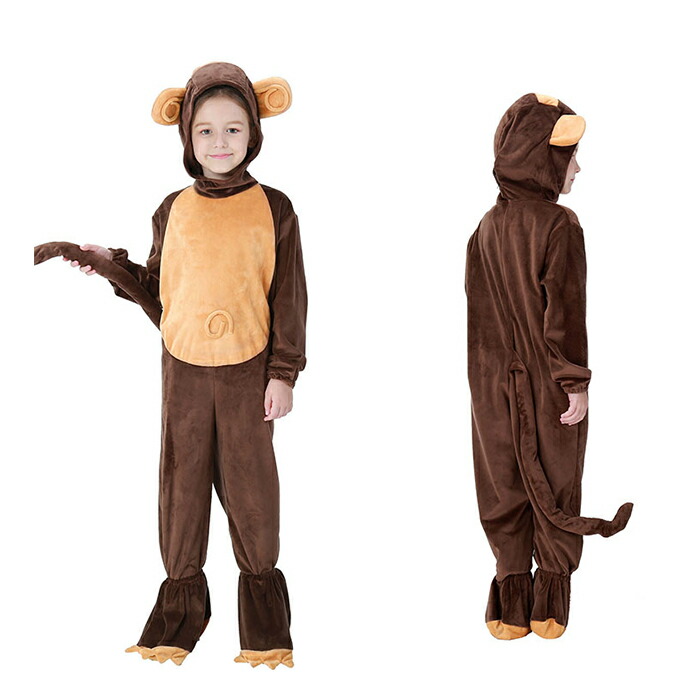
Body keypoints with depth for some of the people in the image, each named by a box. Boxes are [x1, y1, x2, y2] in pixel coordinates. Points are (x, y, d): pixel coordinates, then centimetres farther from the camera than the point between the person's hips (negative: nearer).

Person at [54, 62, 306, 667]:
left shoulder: (273, 210, -3)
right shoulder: (174, 211, 5)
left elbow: (289, 298, -2)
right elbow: (157, 288, 13)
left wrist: (284, 373, -5)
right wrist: (109, 264, -1)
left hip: (249, 369, -2)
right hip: (184, 368, 2)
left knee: (250, 482, 5)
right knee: (182, 482, 7)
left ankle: (261, 582, 21)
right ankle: (182, 595, 20)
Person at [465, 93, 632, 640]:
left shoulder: (488, 229, 2)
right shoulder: (560, 227, -16)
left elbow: (479, 312, 8)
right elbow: (565, 314, -18)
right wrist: (576, 384, -12)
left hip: (497, 388, 5)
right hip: (550, 385, -4)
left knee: (505, 489, 11)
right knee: (556, 488, 9)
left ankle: (512, 610, 16)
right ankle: (550, 609, 16)